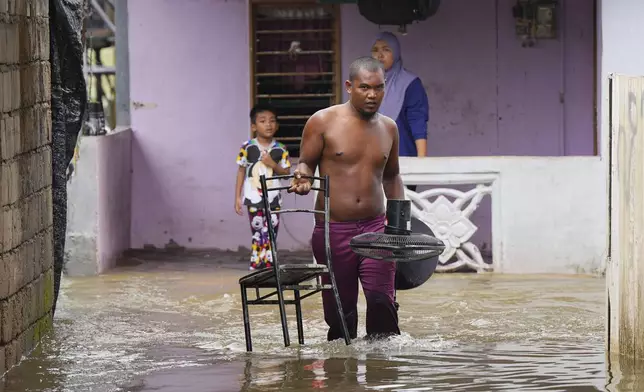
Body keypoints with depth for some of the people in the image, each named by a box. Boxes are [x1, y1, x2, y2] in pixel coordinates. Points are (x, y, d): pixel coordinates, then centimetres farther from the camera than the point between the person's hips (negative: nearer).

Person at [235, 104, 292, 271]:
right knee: (257, 234, -1)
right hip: (253, 199, -1)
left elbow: (286, 173, 6)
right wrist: (238, 197, 2)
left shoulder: (280, 150, 1)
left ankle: (269, 268, 8)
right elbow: (241, 171, 4)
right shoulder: (247, 148, -2)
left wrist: (273, 165, -14)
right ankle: (256, 267, 3)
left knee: (271, 235, 2)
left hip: (273, 199, 1)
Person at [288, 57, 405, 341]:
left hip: (375, 226, 2)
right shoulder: (323, 122, -3)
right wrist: (303, 176, -20)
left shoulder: (388, 128, 11)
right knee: (340, 309, 3)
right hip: (333, 230, -2)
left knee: (382, 301, -14)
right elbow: (306, 163, 4)